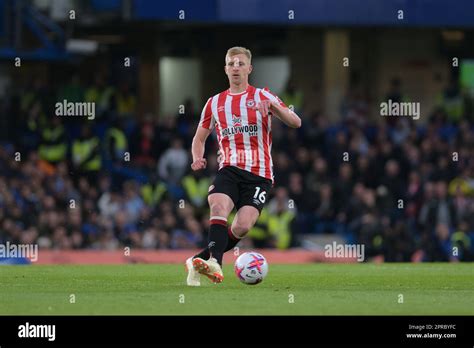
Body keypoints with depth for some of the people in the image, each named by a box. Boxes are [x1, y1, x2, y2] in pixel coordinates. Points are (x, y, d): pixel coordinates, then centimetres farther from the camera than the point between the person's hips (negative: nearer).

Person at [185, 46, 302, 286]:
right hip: (229, 169, 1)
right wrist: (198, 158, 2)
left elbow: (296, 123, -5)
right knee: (218, 206, -30)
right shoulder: (215, 103, 15)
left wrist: (272, 106, -23)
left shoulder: (262, 96, 6)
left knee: (242, 226, -19)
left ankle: (199, 261, -7)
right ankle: (215, 263, -42)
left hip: (259, 174, -1)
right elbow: (199, 138, 25)